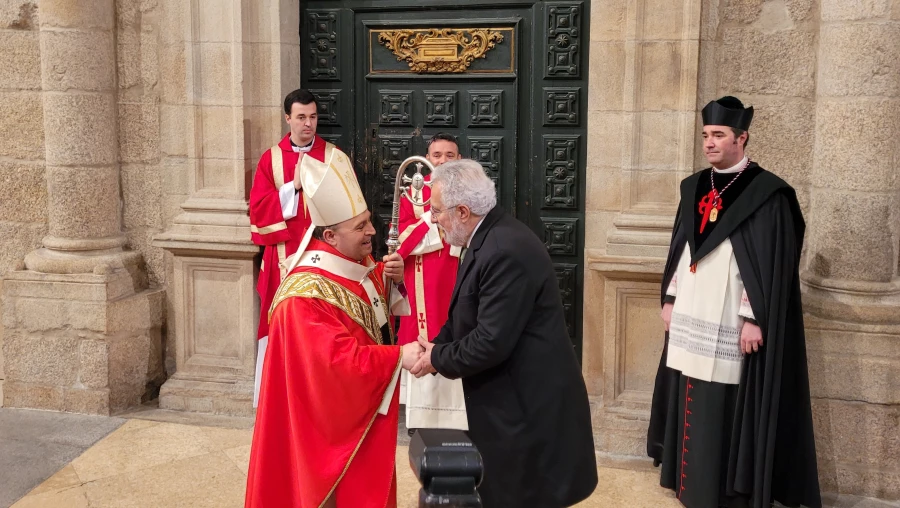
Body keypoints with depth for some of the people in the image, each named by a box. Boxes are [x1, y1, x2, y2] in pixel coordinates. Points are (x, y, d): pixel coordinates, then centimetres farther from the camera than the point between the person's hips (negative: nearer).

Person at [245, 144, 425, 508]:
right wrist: (399, 356, -30)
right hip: (331, 416, -9)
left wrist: (391, 279, -6)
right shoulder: (305, 296, -29)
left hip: (363, 405, 9)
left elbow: (377, 305, 15)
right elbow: (339, 359, -32)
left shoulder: (358, 263, -2)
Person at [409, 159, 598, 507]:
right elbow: (467, 317, 13)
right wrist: (435, 347, -2)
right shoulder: (487, 238, 6)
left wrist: (439, 359, -11)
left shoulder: (507, 251, -26)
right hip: (509, 394, 10)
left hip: (528, 403, -10)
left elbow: (491, 342, -27)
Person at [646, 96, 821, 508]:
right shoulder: (694, 187, 10)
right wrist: (669, 298, 13)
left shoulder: (766, 193, -9)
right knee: (691, 405, 12)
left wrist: (753, 318, -16)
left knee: (724, 408, 0)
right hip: (690, 317, 6)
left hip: (730, 323, -6)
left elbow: (771, 263, -12)